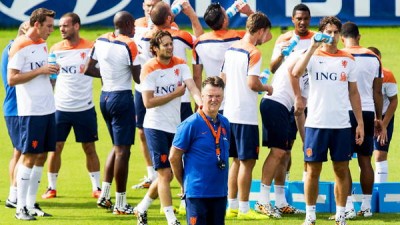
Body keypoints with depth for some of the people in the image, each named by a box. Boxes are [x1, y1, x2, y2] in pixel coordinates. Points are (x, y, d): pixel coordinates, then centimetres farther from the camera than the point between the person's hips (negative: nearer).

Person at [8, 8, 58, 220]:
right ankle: (21, 208, -2)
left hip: (47, 109, 8)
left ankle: (31, 204, 14)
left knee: (41, 156, 8)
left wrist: (52, 70, 6)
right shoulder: (20, 47, -11)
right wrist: (40, 70, -19)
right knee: (29, 157, -6)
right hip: (31, 112, -8)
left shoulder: (43, 45, 14)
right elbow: (12, 79, -16)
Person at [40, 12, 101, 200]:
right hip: (60, 107, 2)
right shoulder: (55, 49, 4)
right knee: (55, 147, 1)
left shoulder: (90, 47, -4)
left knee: (89, 148, 5)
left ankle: (96, 187, 14)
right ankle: (51, 187, 11)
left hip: (84, 108, -2)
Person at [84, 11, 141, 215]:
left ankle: (104, 195, 17)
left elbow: (88, 69, 12)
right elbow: (138, 78, -14)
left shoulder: (101, 41, 5)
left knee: (117, 146, 21)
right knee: (122, 150, -2)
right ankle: (120, 204, 1)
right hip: (122, 97, -7)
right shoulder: (129, 45, -15)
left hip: (105, 96, 7)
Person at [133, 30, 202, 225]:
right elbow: (148, 102, -17)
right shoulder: (149, 69, -11)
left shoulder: (180, 65, 3)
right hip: (156, 127, -6)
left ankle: (141, 209, 30)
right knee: (165, 173, -7)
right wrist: (175, 94, -13)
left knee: (166, 174, 12)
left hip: (175, 126, 6)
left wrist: (201, 103, -31)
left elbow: (192, 87, -12)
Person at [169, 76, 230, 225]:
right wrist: (184, 183, 3)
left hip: (220, 192, 6)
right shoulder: (191, 124, -10)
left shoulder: (225, 124, 9)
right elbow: (174, 157, -4)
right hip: (197, 193, -6)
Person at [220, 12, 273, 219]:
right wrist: (266, 88, -3)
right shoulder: (253, 53, -14)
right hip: (246, 115, -8)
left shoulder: (231, 49, 10)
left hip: (229, 113, 8)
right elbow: (253, 83, -22)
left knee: (237, 160, 16)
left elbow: (223, 78, 16)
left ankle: (232, 206, 18)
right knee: (247, 162, -2)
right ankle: (243, 209, -1)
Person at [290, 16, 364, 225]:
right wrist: (313, 47, -23)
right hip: (316, 123, -2)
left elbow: (353, 93, 13)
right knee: (313, 170, 1)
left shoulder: (348, 59, 9)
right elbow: (296, 72, -20)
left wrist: (360, 123, 8)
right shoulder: (312, 56, 1)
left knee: (342, 170, 4)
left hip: (342, 125, 2)